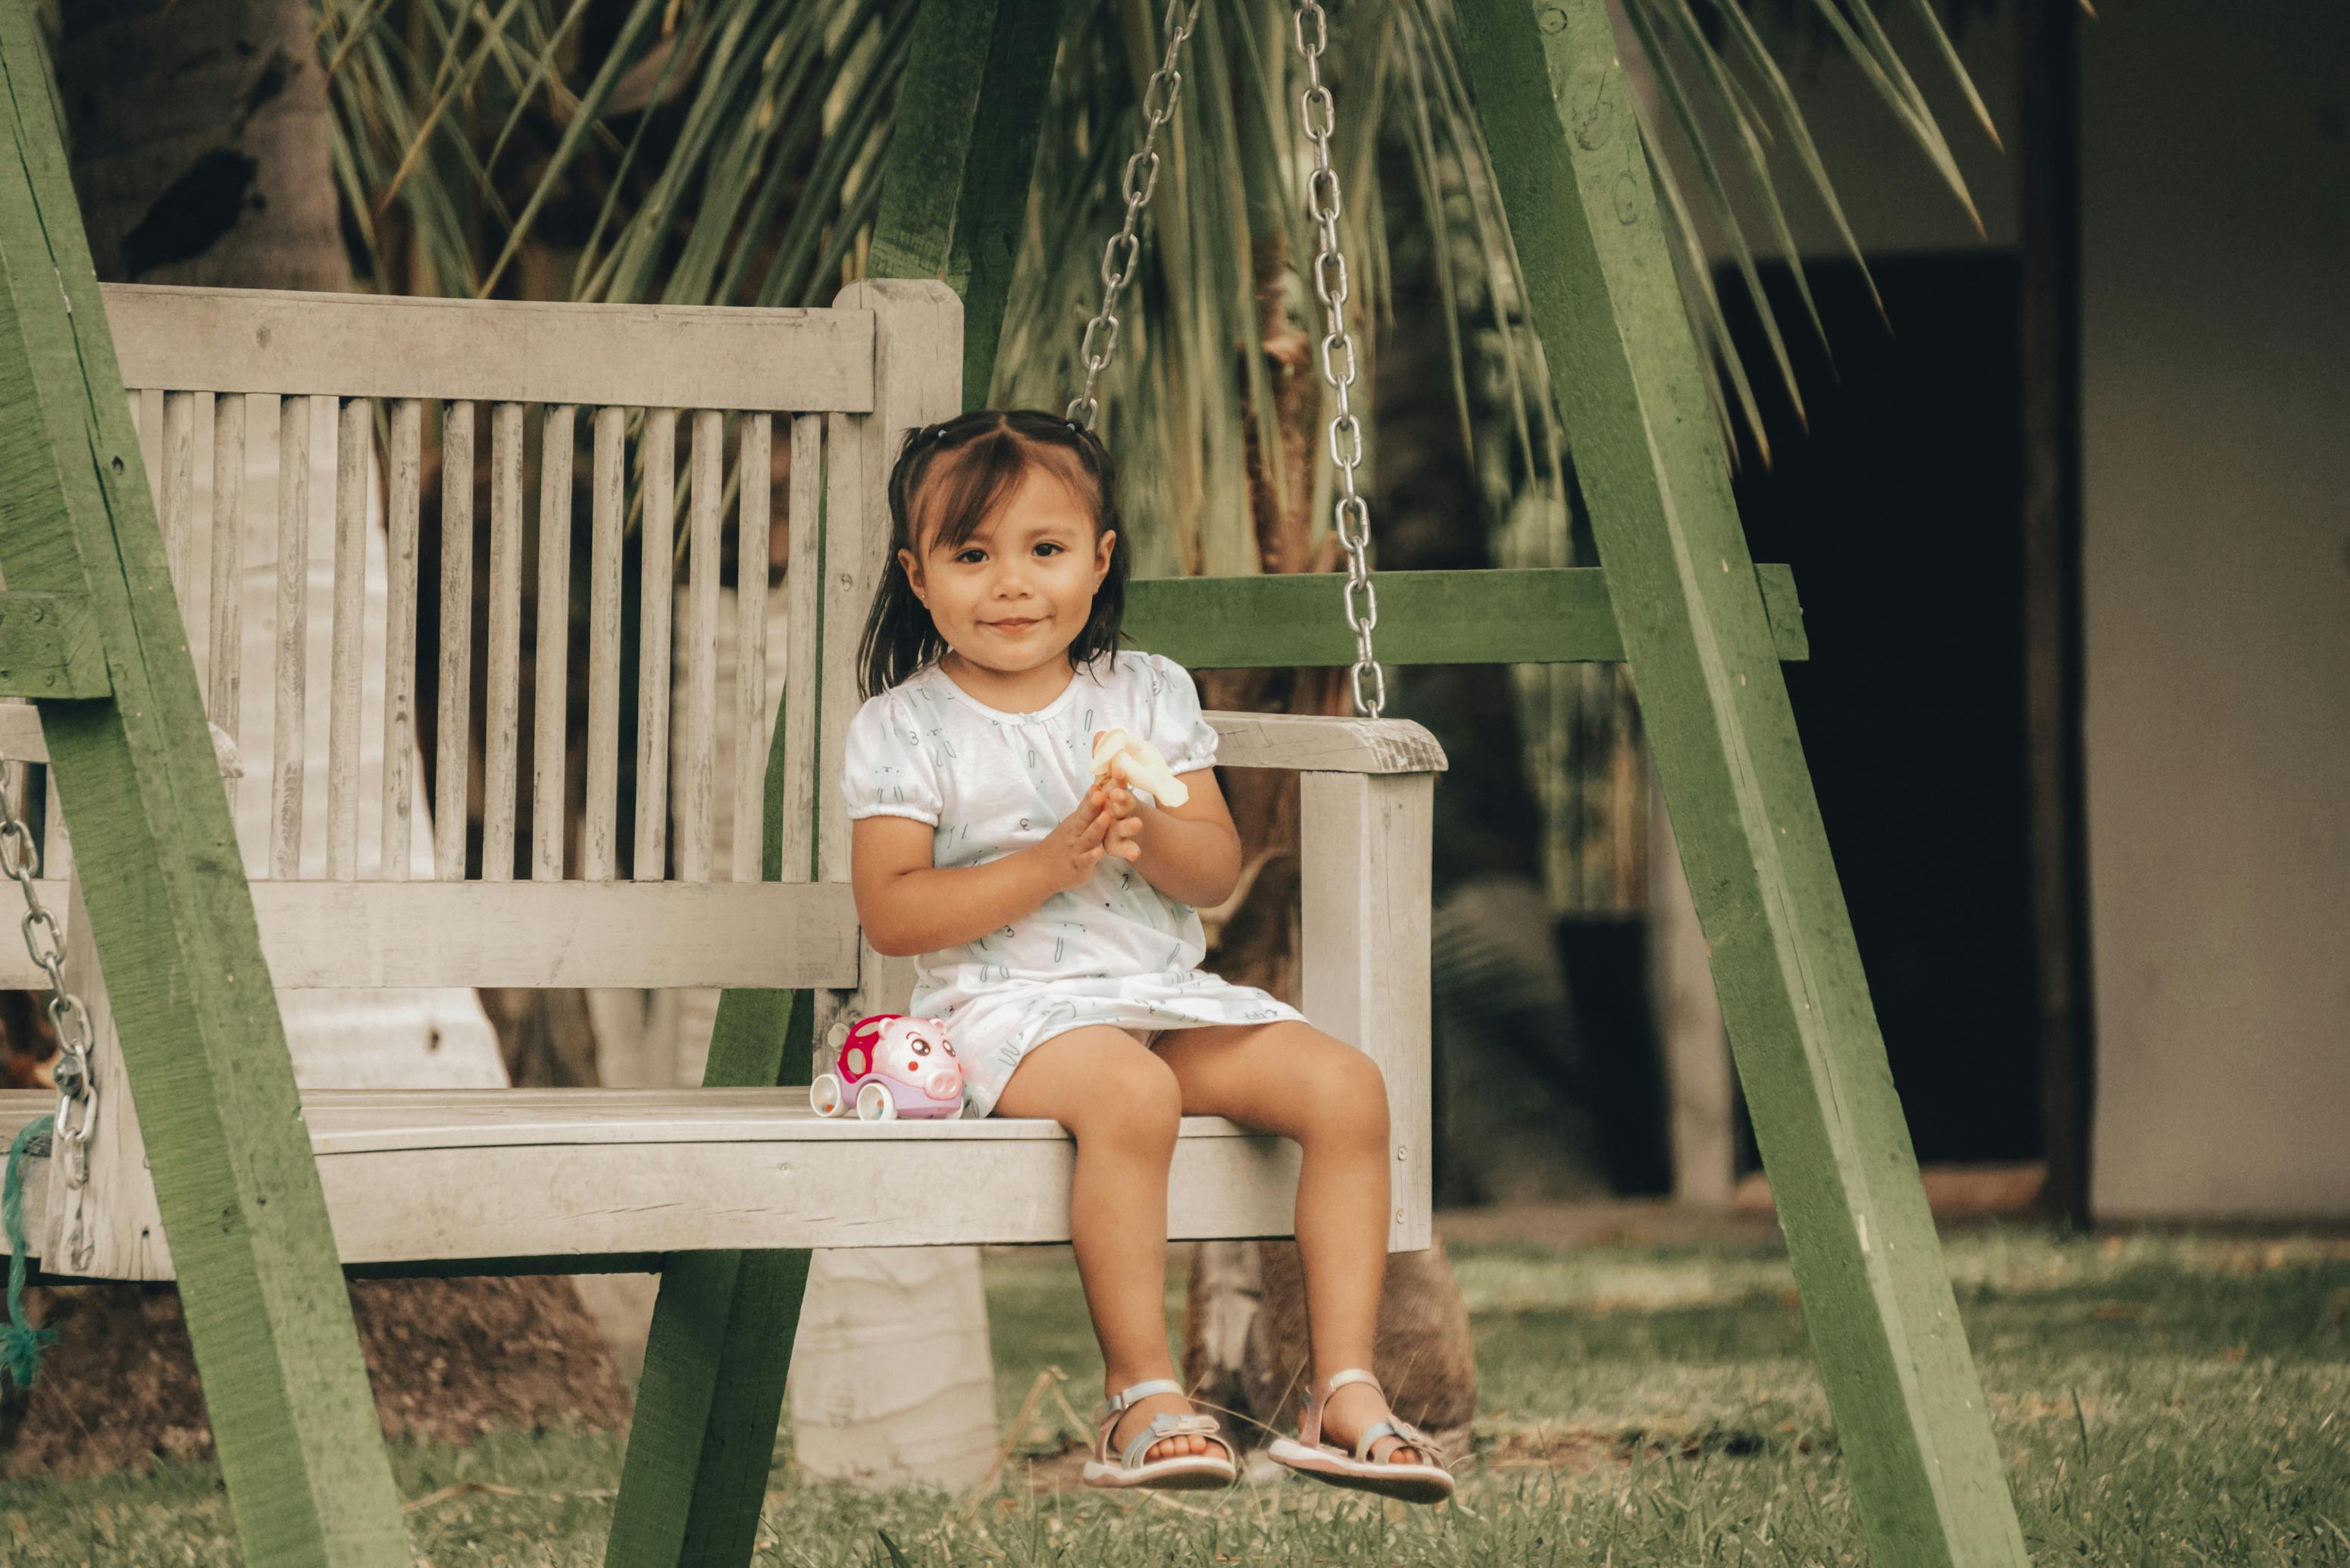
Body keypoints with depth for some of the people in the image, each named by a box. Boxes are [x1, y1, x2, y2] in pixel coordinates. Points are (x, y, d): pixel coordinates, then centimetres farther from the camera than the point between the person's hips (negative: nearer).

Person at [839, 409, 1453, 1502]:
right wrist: (1050, 863, -17)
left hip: (1167, 996, 5)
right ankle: (1142, 1394, -28)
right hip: (1006, 1003, -5)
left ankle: (1346, 1385, -15)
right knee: (1128, 1094, -37)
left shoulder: (1148, 695, 10)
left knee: (1346, 1086, -16)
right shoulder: (902, 730, 0)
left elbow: (1218, 871, 7)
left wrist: (1151, 833, -16)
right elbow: (891, 913, -9)